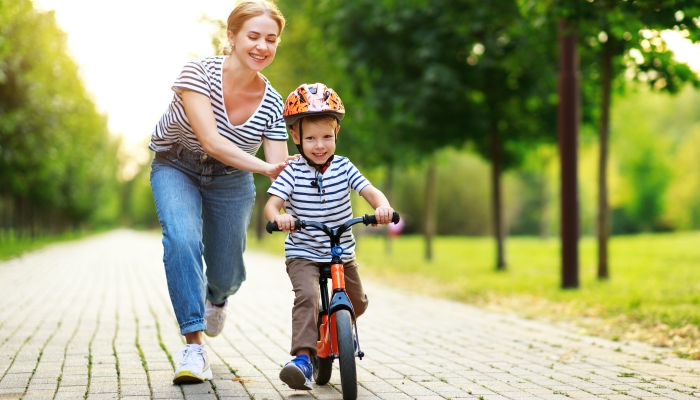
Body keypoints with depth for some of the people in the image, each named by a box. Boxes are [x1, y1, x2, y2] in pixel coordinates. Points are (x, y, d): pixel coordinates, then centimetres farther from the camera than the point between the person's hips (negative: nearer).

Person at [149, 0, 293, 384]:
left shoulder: (272, 104, -17)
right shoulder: (198, 73, -27)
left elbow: (280, 168, -17)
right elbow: (211, 141, -36)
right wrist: (266, 167, -48)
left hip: (230, 181, 3)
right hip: (176, 169, -3)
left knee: (227, 274, 9)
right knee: (182, 239, -31)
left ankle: (216, 296, 50)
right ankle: (193, 345, -23)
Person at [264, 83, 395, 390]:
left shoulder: (343, 167, -3)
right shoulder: (292, 172, -10)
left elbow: (371, 192, -11)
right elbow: (271, 204, -19)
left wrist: (383, 206, -34)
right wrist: (278, 217, -43)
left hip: (342, 253, 4)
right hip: (303, 254, -4)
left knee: (357, 304, 12)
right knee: (307, 296, -29)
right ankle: (302, 358, -32)